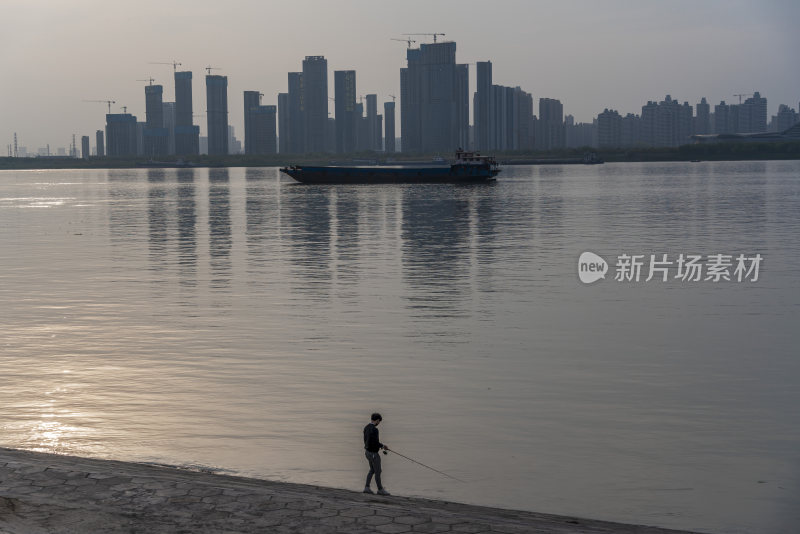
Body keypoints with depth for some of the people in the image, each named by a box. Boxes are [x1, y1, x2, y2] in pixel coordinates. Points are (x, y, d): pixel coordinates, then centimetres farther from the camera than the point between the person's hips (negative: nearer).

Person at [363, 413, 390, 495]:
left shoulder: (366, 428, 6)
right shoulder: (374, 429, -24)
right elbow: (375, 442, -28)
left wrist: (381, 445, 14)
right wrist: (383, 446, -9)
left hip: (368, 451, 9)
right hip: (374, 453, -9)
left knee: (372, 470, 20)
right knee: (377, 471, 3)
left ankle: (367, 488, 17)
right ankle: (380, 489, 13)